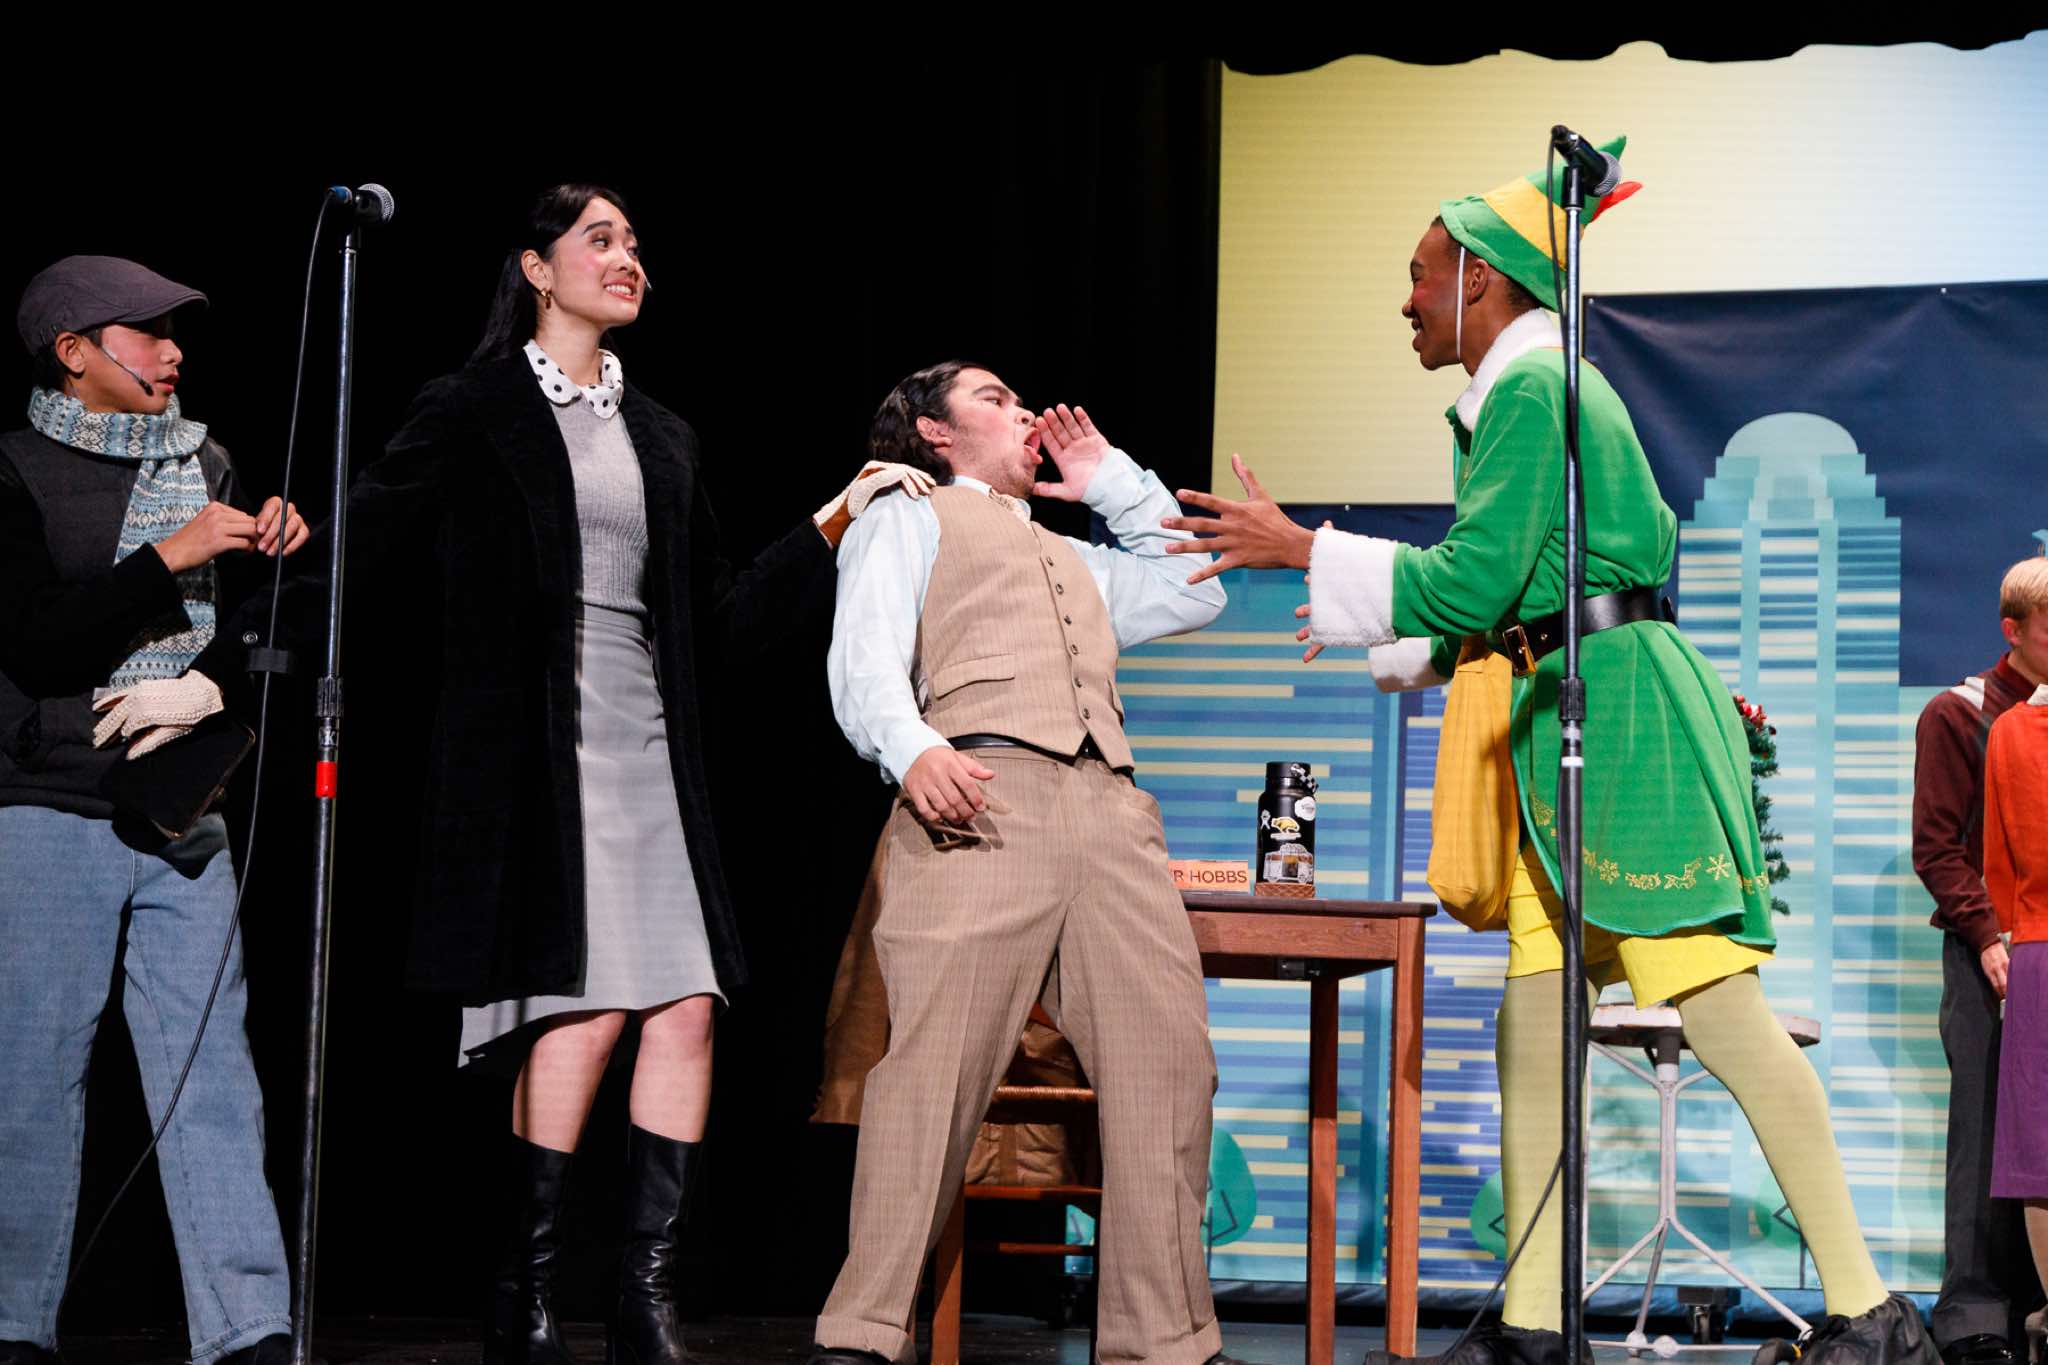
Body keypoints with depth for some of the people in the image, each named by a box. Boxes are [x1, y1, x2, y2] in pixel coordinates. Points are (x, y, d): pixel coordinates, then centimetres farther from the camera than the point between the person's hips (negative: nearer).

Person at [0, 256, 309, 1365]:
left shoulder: (204, 466, 15)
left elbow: (254, 637, 16)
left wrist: (213, 689, -5)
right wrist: (173, 557, -14)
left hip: (184, 820, 4)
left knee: (212, 1066, -1)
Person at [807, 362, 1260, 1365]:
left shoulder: (1071, 558, 39)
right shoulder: (905, 518, 19)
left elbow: (1194, 591, 41)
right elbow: (865, 660, 3)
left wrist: (1114, 482, 38)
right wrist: (911, 748, -19)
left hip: (1110, 813, 6)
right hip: (979, 800, -6)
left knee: (1168, 1058, -7)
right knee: (939, 1061, -17)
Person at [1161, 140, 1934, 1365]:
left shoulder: (1531, 387, -9)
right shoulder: (1552, 390, 22)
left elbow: (1476, 579, -16)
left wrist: (1303, 552, -9)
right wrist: (1387, 644, 34)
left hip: (1614, 712, -11)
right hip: (1573, 726, 11)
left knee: (1724, 1014, -12)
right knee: (1533, 1034, 8)